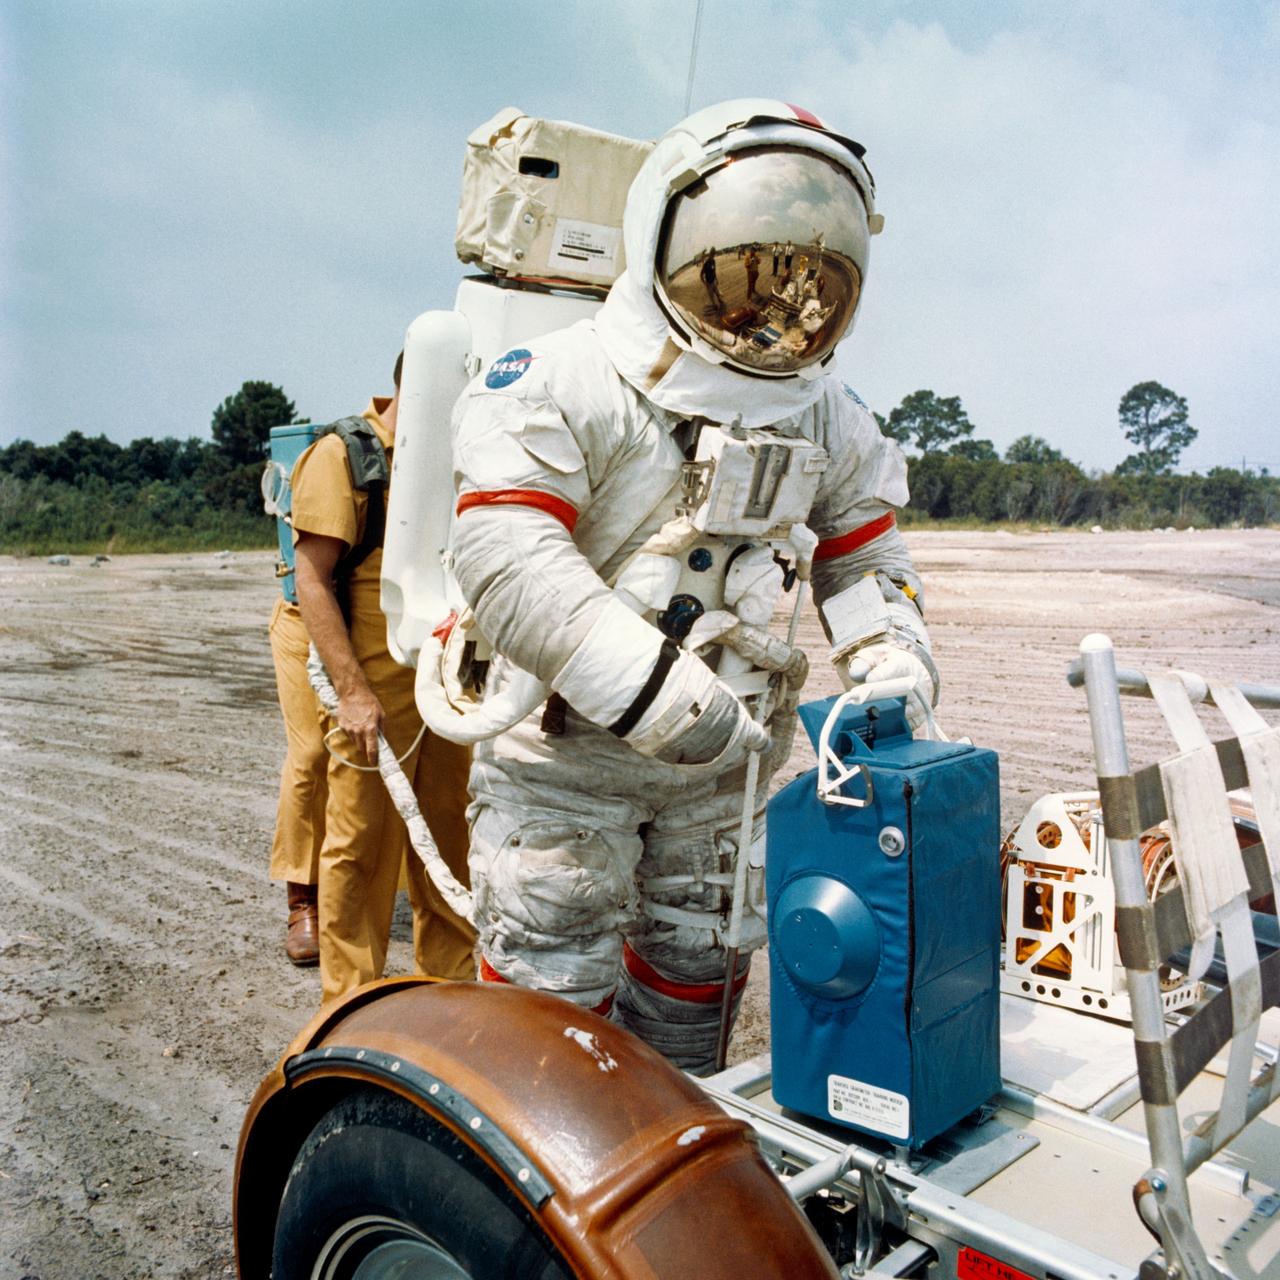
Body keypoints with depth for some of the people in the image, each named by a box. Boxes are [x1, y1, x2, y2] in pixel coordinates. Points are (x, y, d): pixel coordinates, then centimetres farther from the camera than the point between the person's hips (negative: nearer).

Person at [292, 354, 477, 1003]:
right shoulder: (343, 455, -7)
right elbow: (313, 580, -13)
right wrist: (351, 690, -20)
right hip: (374, 694, -6)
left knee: (448, 840, 13)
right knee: (363, 848, 2)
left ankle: (450, 982, 28)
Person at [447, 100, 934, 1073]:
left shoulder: (824, 417, 5)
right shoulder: (568, 382, -16)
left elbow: (863, 551, 11)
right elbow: (506, 552, -28)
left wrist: (893, 660, -11)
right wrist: (654, 688, -36)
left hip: (726, 759, 6)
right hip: (567, 748, -5)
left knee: (697, 969, 20)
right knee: (554, 987, 2)